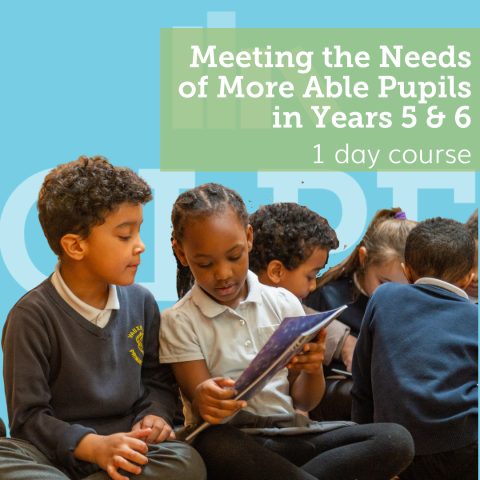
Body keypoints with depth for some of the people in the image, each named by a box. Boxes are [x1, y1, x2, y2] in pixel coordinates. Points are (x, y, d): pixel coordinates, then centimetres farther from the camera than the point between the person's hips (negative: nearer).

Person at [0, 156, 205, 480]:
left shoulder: (141, 302, 8)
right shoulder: (33, 315, -9)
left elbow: (158, 380, 20)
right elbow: (28, 415, -10)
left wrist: (155, 415, -4)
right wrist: (93, 446, -24)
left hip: (127, 450, 5)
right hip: (57, 453, -4)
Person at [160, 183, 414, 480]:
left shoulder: (284, 304, 10)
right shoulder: (180, 322, 2)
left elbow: (303, 401, 11)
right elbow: (206, 414, -3)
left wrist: (313, 369, -13)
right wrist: (205, 401, -28)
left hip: (289, 432, 4)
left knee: (395, 441, -20)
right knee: (213, 445, -42)